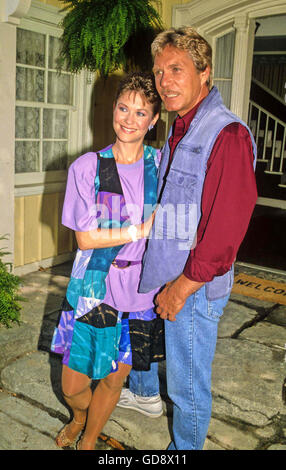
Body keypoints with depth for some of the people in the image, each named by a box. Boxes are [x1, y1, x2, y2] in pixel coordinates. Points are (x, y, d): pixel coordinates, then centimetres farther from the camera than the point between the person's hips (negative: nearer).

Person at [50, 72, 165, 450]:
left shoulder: (162, 164, 0)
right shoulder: (87, 167, -5)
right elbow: (85, 238, -9)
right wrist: (140, 230, -16)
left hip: (141, 291, 1)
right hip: (94, 289, -1)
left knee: (113, 381, 14)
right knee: (73, 386, 8)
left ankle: (88, 441, 45)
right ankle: (79, 418, 47)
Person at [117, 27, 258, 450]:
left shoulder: (229, 135, -19)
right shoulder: (180, 132, 10)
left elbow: (227, 228, -24)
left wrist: (182, 287, -19)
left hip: (195, 286, -9)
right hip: (157, 273, 9)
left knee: (187, 382, 8)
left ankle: (186, 447, 33)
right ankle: (144, 395, 57)